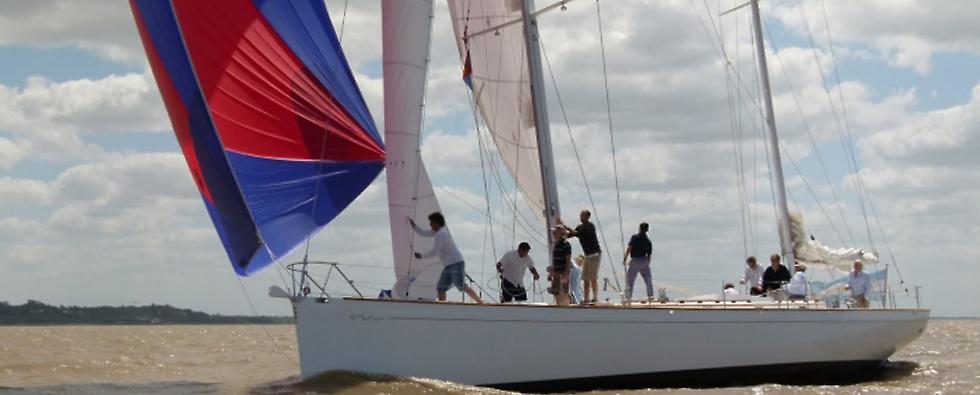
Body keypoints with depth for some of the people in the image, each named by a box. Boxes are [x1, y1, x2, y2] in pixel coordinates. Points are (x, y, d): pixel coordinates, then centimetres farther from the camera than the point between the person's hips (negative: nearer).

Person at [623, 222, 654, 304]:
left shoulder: (635, 237, -5)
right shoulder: (648, 241, 9)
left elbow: (629, 248, -15)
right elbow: (649, 255, 11)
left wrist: (625, 258, -12)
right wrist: (647, 264, 20)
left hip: (635, 260, -4)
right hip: (644, 261, 4)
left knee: (630, 280, -1)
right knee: (648, 280, 17)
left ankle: (628, 297, -8)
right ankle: (650, 296, 19)